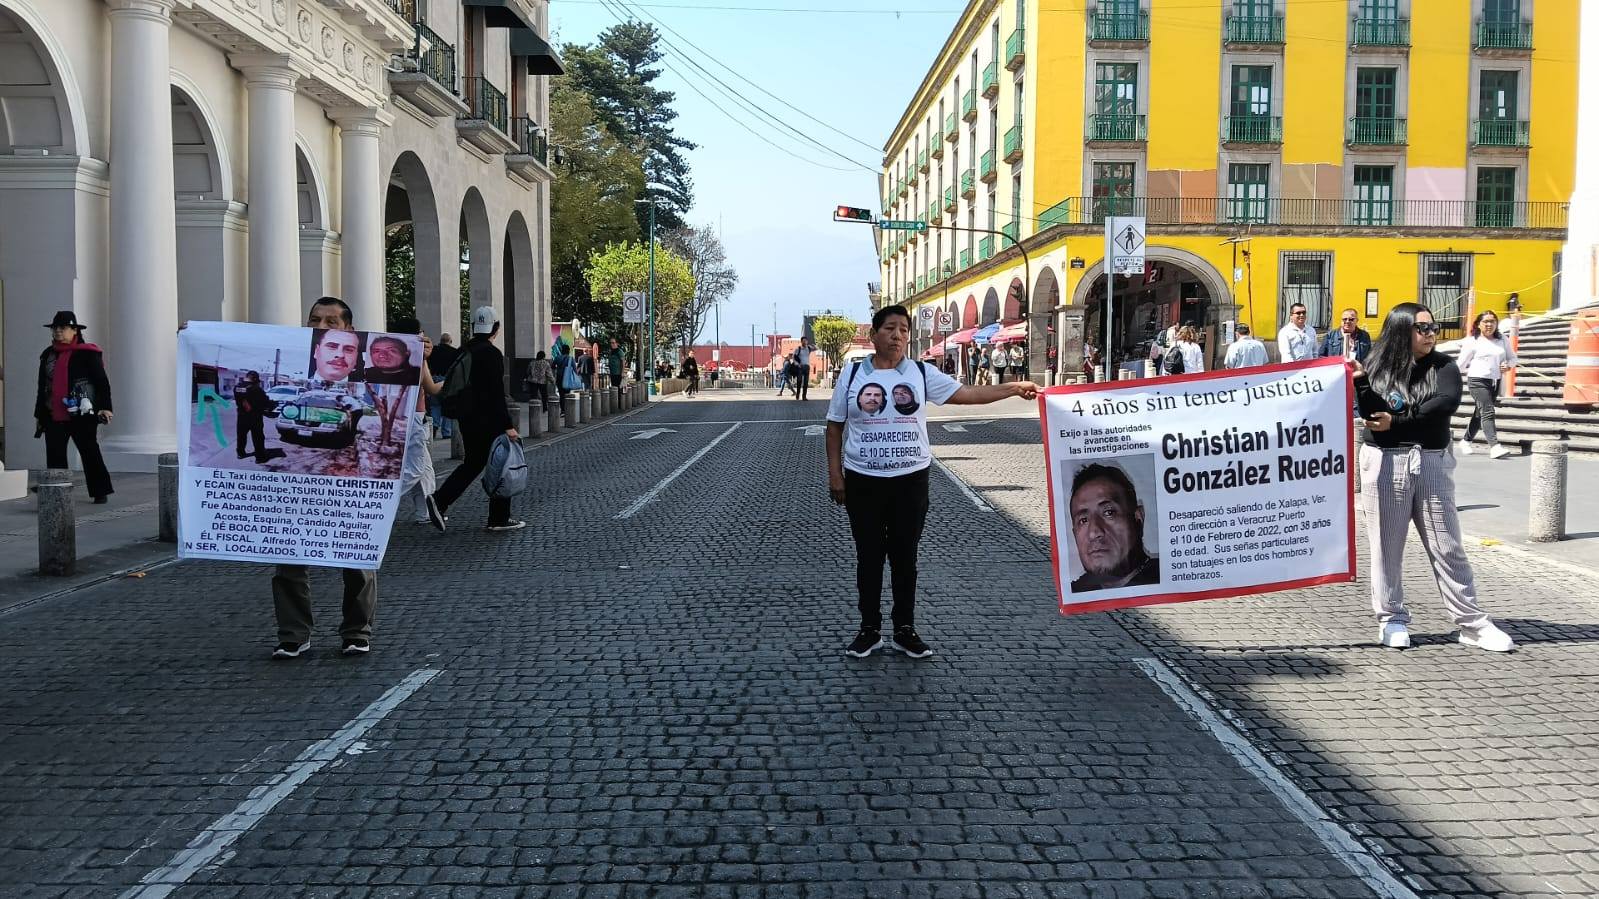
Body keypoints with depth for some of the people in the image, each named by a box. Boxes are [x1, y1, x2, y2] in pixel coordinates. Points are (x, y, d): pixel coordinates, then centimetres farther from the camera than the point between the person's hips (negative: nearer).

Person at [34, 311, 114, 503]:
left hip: (82, 416, -5)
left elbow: (102, 382, -6)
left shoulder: (87, 353, -3)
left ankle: (100, 492, 15)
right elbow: (42, 387, 21)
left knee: (90, 453, 4)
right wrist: (39, 414, 21)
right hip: (54, 417, 5)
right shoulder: (48, 355, 14)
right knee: (55, 457, 0)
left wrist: (105, 407, -14)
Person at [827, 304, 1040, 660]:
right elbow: (835, 426, 4)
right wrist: (834, 474, -1)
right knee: (869, 557, 7)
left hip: (910, 479, 1)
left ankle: (905, 629, 19)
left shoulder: (921, 373, 0)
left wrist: (1013, 388, -9)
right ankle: (869, 629, 19)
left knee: (905, 556, 8)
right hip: (863, 480, 0)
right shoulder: (852, 374, 0)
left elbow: (966, 394, -1)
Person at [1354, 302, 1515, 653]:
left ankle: (1472, 623, 10)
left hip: (1433, 462, 1)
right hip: (1385, 463, -1)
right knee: (1387, 546, 3)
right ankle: (1392, 620, 14)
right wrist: (1360, 383, -26)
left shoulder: (1443, 367, 5)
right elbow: (1373, 414, -9)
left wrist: (1397, 422, -14)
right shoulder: (1378, 367, 2)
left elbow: (1446, 403, -14)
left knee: (1447, 547, 4)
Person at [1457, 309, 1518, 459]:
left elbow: (1512, 357, 17)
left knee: (1480, 413, 14)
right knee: (1487, 412, -16)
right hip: (1478, 381, -6)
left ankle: (1466, 441, 30)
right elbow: (1461, 365, -1)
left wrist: (1508, 366, 0)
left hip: (1495, 382, 6)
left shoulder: (1503, 340, 9)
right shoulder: (1472, 342, -4)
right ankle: (1495, 447, -25)